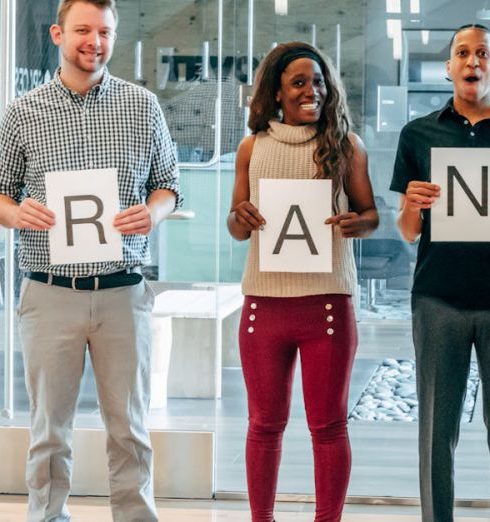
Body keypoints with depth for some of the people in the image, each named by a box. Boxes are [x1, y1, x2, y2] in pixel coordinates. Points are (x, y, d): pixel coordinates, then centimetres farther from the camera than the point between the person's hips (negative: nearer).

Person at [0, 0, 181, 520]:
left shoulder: (143, 106, 6)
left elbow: (167, 184, 11)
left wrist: (152, 212, -11)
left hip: (123, 291, 1)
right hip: (50, 294, 0)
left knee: (128, 426, 7)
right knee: (50, 426, 7)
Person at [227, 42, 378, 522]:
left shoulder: (346, 145, 4)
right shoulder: (252, 148, 7)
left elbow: (371, 213, 9)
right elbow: (237, 229, 12)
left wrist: (357, 223, -14)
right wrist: (240, 218, -11)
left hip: (328, 301, -1)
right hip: (265, 299, 2)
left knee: (328, 424, 4)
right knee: (265, 423, 9)